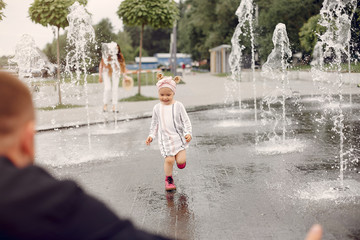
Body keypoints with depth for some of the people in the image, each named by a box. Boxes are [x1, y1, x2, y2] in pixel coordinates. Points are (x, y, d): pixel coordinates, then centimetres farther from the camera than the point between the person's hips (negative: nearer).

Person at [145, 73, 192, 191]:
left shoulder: (178, 106, -4)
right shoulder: (157, 108, 4)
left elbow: (186, 121, -1)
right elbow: (154, 123, 15)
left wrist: (188, 133, -13)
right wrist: (151, 136, 7)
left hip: (178, 137, -1)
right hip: (165, 139, 1)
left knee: (181, 162, -9)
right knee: (169, 160, -9)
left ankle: (179, 156, 28)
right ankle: (168, 179, 17)